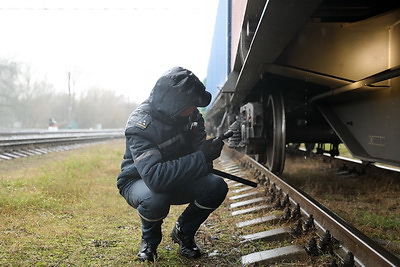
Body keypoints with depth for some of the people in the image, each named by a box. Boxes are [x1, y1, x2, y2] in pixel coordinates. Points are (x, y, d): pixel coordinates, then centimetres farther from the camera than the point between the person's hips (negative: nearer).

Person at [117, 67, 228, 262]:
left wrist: (208, 151, -26)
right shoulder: (141, 124, -32)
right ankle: (150, 239, -2)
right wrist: (201, 158, -43)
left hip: (177, 179, 5)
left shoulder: (191, 114, -12)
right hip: (139, 182, -5)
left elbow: (198, 149, 0)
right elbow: (154, 176, -45)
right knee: (157, 198, -40)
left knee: (216, 187, -21)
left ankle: (183, 232, 8)